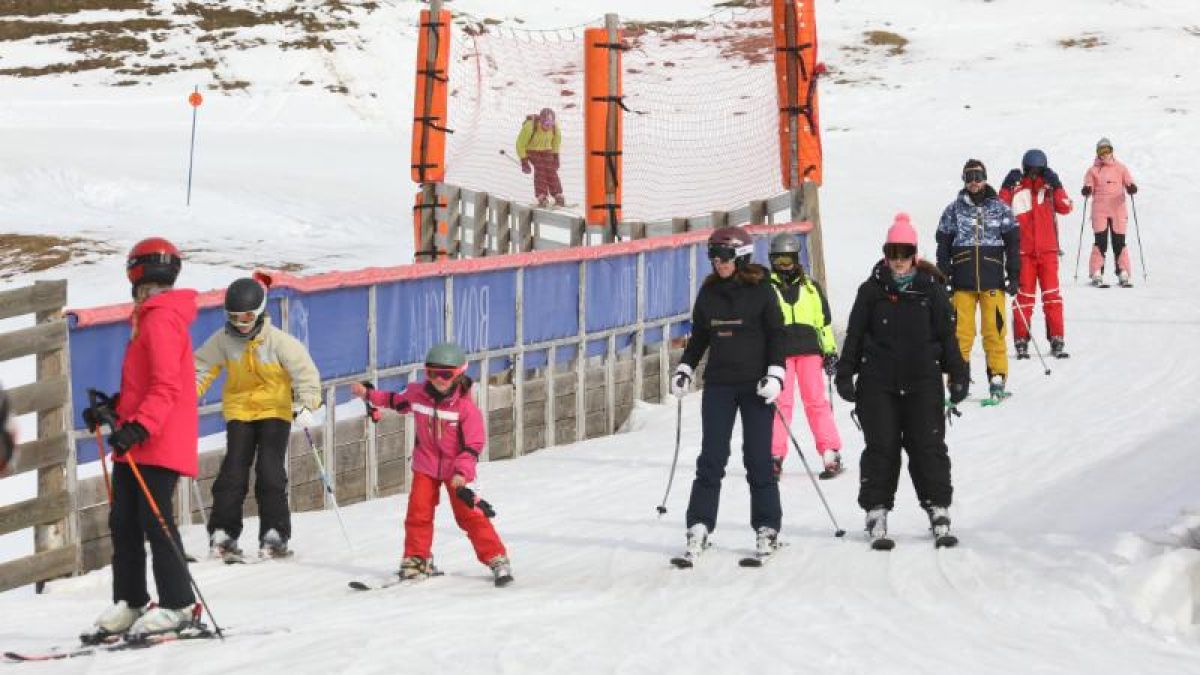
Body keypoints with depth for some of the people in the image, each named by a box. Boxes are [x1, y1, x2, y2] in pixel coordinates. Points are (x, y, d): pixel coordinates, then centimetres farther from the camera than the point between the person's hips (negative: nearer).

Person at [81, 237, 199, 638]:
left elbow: (166, 386, -22)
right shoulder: (151, 317, 19)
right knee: (123, 523, 9)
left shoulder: (160, 319, -13)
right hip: (134, 443, 10)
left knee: (155, 522, -9)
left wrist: (139, 426, -31)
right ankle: (130, 603, 14)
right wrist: (113, 409, 18)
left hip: (157, 442, -10)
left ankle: (178, 606, -4)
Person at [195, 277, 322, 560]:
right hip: (239, 409, 2)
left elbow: (305, 371, -14)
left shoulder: (278, 341, -15)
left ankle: (274, 536, -6)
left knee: (270, 471, -12)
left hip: (275, 410, -2)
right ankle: (222, 534, -2)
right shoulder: (222, 341, -7)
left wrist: (305, 405, -26)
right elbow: (201, 369, 0)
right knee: (233, 470, -7)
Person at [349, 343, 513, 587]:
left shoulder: (466, 406, -19)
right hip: (426, 465, 4)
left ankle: (496, 559, 3)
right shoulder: (416, 393, -7)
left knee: (469, 514, -5)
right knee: (418, 512, -2)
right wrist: (368, 394, 15)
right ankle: (416, 559, 13)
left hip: (456, 468, -4)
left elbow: (474, 444, -15)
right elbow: (396, 401, 17)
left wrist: (462, 471, -24)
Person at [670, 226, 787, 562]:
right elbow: (699, 336, 18)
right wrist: (684, 369, 9)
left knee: (758, 458, 1)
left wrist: (775, 373, -12)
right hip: (719, 384, 3)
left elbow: (776, 333, -2)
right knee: (711, 458, -1)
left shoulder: (760, 290, -3)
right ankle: (699, 527, 2)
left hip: (755, 385, -3)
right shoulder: (709, 292, 8)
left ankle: (767, 527, 9)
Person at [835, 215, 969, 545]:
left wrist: (958, 375, 5)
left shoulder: (931, 289, 4)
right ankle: (876, 510, 7)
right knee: (881, 447, 0)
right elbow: (854, 334, 8)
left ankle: (938, 509, 8)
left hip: (922, 381, 0)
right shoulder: (872, 290, 4)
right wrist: (845, 374, 3)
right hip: (878, 383, 0)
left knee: (927, 445, 0)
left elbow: (947, 335, 8)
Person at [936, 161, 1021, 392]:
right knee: (961, 331, -3)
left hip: (992, 280, -1)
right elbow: (943, 246, 12)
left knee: (995, 330, -6)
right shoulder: (953, 210, 10)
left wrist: (1014, 275, 2)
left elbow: (1013, 243, 9)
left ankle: (997, 376, 0)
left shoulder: (1000, 208, 8)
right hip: (962, 282, 1)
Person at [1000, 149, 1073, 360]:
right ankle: (1021, 340, 6)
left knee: (1052, 294, -1)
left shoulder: (1049, 186, 7)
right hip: (1024, 251, -1)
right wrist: (1007, 188, -16)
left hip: (1048, 250, 1)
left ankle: (1056, 340, 0)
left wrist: (1056, 186, -15)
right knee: (1024, 295, 1)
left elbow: (1065, 208, -5)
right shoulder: (1016, 188, 2)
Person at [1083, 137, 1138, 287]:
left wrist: (1132, 188, -17)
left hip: (1118, 209, 1)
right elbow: (1088, 187, 2)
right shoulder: (1093, 170, 10)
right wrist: (1087, 190, -22)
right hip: (1099, 210, -1)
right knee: (1100, 242, -8)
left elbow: (1128, 182, 6)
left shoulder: (1120, 168, 13)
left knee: (1119, 243, 1)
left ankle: (1123, 274, 5)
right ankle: (1097, 274, -6)